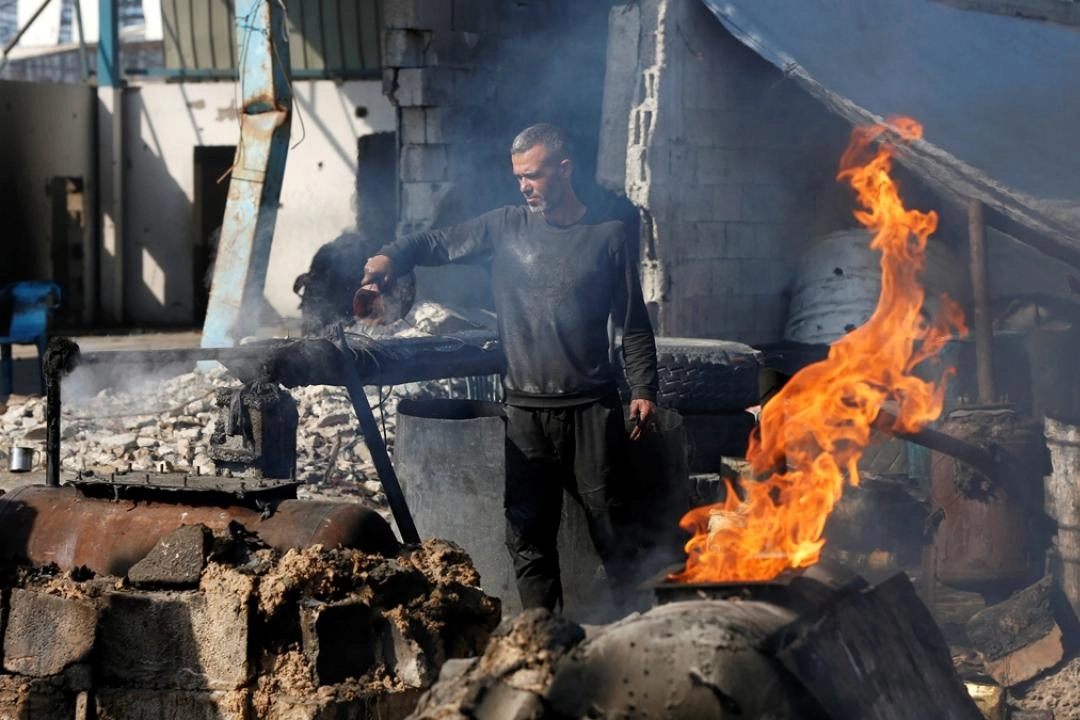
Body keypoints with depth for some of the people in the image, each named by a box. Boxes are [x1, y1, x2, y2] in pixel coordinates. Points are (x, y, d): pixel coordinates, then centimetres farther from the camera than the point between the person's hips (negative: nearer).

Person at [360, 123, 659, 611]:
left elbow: (634, 325, 7)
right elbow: (438, 244, 11)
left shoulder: (607, 237, 5)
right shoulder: (505, 229, 8)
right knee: (528, 537, 2)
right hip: (525, 411, 2)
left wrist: (643, 390, -1)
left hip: (592, 408, -2)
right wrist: (392, 257, -10)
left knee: (612, 530, -3)